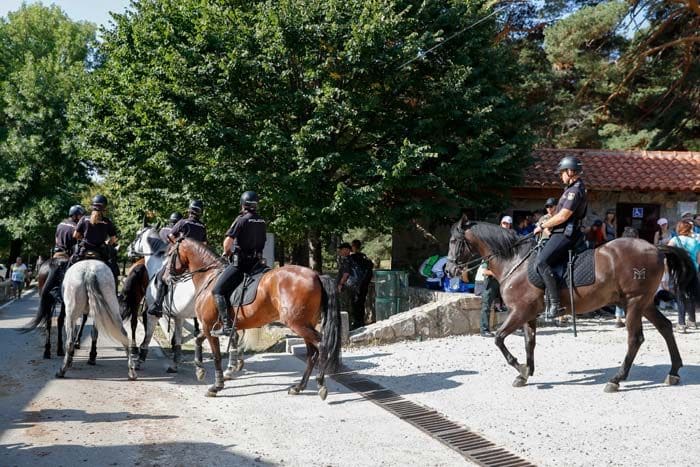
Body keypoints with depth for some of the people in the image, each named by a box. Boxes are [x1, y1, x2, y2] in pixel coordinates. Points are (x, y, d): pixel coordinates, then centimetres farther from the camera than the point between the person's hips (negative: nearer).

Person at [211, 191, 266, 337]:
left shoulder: (241, 220, -10)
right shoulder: (262, 222, 11)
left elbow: (228, 241, -17)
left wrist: (226, 251, 5)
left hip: (240, 261, -8)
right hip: (256, 262, 8)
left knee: (217, 290, -6)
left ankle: (226, 325, -18)